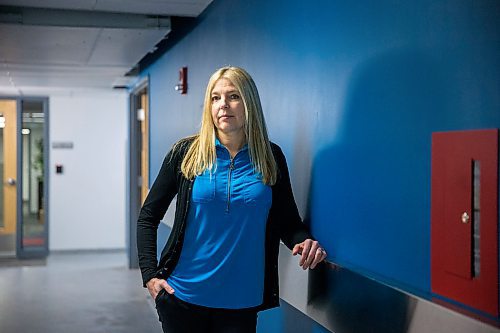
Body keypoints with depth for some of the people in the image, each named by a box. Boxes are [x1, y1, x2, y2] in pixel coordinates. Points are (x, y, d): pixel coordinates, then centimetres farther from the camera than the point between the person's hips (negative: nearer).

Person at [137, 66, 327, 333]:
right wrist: (150, 274, -6)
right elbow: (148, 216, 3)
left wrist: (304, 241, -17)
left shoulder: (271, 157, 1)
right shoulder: (186, 153, -3)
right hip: (182, 295, 0)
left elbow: (288, 221, 5)